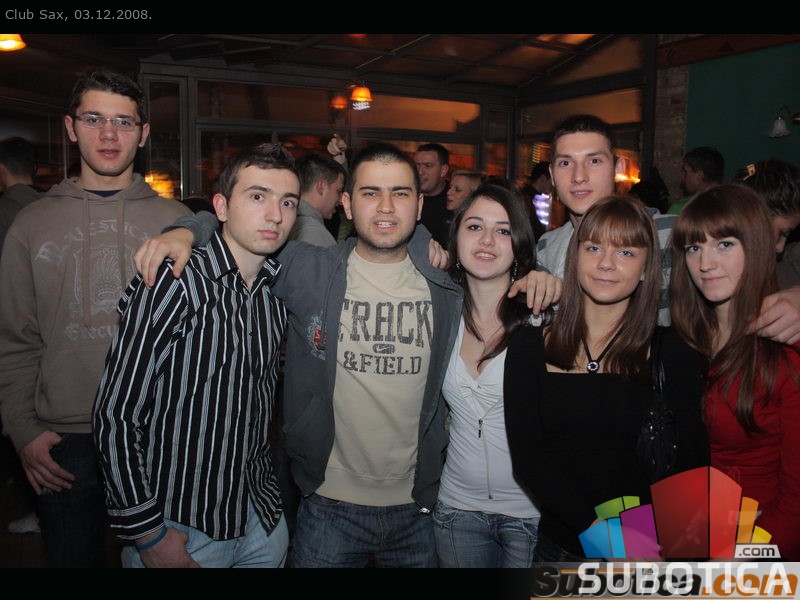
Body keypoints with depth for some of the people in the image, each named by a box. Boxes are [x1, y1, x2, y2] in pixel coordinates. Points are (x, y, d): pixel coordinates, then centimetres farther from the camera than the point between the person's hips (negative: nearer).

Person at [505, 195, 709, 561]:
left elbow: (693, 465, -7)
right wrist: (597, 528, -20)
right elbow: (526, 458, -10)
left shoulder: (673, 354, -5)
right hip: (559, 544, 1)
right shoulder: (529, 346, -4)